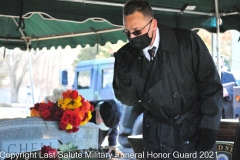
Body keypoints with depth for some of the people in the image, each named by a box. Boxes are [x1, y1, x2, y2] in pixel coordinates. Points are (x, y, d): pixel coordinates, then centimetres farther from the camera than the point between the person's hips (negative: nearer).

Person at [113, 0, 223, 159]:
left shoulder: (187, 41, -15)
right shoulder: (127, 56, -7)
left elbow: (211, 83, -9)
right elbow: (128, 100, 2)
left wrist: (209, 127, -12)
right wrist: (123, 74, -18)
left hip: (196, 126, -2)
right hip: (157, 134, 2)